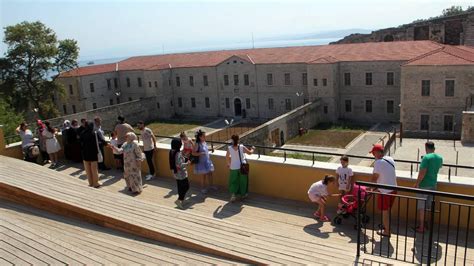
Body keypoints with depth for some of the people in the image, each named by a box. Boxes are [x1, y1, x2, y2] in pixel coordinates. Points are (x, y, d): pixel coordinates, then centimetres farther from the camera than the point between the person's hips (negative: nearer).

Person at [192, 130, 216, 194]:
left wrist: (210, 150, 4)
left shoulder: (204, 142, 2)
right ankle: (203, 188, 20)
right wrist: (201, 153, -33)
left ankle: (210, 185, 34)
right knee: (204, 175, 3)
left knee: (210, 173, 15)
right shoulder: (197, 144, -20)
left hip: (207, 161, 7)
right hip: (201, 162, -7)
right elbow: (193, 153, -21)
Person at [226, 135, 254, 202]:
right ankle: (243, 195, 29)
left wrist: (228, 163, 25)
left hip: (234, 168, 0)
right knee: (242, 181, 17)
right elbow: (250, 152, 0)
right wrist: (252, 149, 23)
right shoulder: (242, 147, -14)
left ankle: (233, 194, -4)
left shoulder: (229, 148, -10)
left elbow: (227, 157, 6)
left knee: (233, 181, 14)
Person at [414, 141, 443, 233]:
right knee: (429, 205, 17)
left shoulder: (426, 157, -19)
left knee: (421, 206, 3)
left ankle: (421, 227, 8)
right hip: (433, 184, 7)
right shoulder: (440, 158, 3)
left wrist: (417, 183, -13)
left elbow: (422, 173, -22)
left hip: (424, 184, -7)